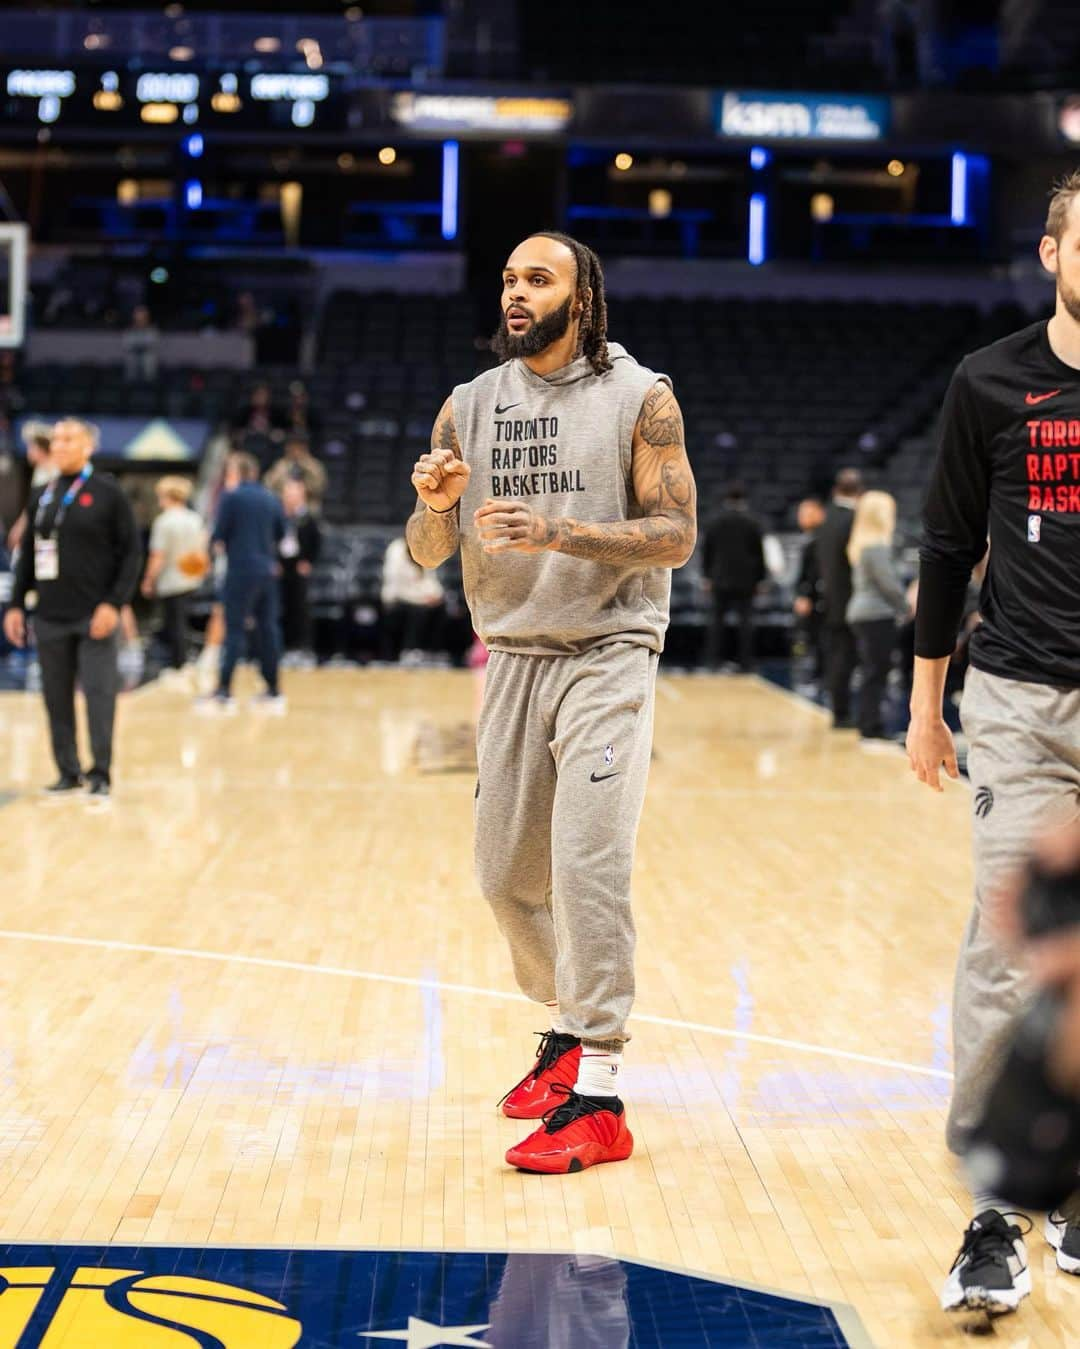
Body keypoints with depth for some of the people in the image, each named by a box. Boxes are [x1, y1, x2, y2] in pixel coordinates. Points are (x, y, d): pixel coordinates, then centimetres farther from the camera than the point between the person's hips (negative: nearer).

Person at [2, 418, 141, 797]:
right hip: (50, 619, 5)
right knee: (56, 698, 7)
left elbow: (131, 551, -5)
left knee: (98, 694, -4)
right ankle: (68, 772, 16)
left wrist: (114, 603, -13)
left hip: (94, 617, -5)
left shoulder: (107, 493, -3)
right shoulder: (42, 497, 11)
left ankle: (101, 773, 4)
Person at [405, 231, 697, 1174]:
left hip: (608, 656, -5)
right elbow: (428, 553, 9)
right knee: (507, 873, 10)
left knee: (587, 865, -15)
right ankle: (572, 1030, 33)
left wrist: (557, 533, -25)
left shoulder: (640, 398, -5)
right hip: (513, 659, 5)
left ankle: (597, 1097, -9)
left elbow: (676, 535, -12)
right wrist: (434, 503, -14)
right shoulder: (469, 406, 8)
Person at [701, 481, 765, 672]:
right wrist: (759, 579, 8)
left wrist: (708, 577, 14)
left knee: (717, 619, 5)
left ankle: (712, 659, -1)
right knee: (745, 620, 1)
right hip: (745, 580, -1)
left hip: (720, 579, 1)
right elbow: (759, 553, 2)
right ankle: (746, 661, 0)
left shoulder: (714, 522, 3)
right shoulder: (752, 523, -1)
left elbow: (707, 551, 7)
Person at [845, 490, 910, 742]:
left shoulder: (861, 544, 16)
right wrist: (906, 607, -2)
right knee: (877, 672, -7)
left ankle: (868, 726, 14)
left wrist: (901, 604, 16)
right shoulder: (877, 546, -14)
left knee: (872, 673, 12)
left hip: (861, 611, 10)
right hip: (877, 614, -10)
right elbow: (888, 582, -16)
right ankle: (872, 728, -6)